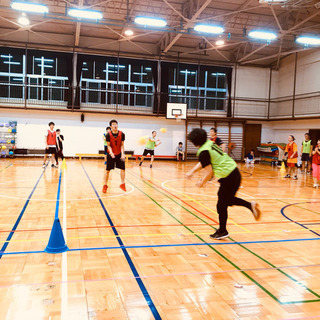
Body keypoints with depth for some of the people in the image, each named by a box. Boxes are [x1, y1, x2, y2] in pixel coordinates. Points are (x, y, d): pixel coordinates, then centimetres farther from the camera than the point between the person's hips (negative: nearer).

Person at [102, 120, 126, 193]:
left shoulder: (122, 134, -11)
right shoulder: (108, 135, -15)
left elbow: (122, 145, -6)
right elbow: (108, 145, -12)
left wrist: (122, 154, -17)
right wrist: (111, 153, -29)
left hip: (119, 154, 2)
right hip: (111, 154, -2)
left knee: (123, 168, -3)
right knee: (108, 170, 0)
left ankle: (122, 184, 11)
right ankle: (105, 185, 13)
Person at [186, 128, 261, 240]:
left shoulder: (203, 152, -16)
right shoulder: (209, 143, 12)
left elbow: (209, 172, -15)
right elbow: (203, 163, 24)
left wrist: (202, 183, 2)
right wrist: (192, 171, 21)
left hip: (228, 178, -9)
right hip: (234, 172, 9)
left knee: (221, 205, 6)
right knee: (227, 200, 26)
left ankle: (222, 231, 20)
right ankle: (250, 205, 15)